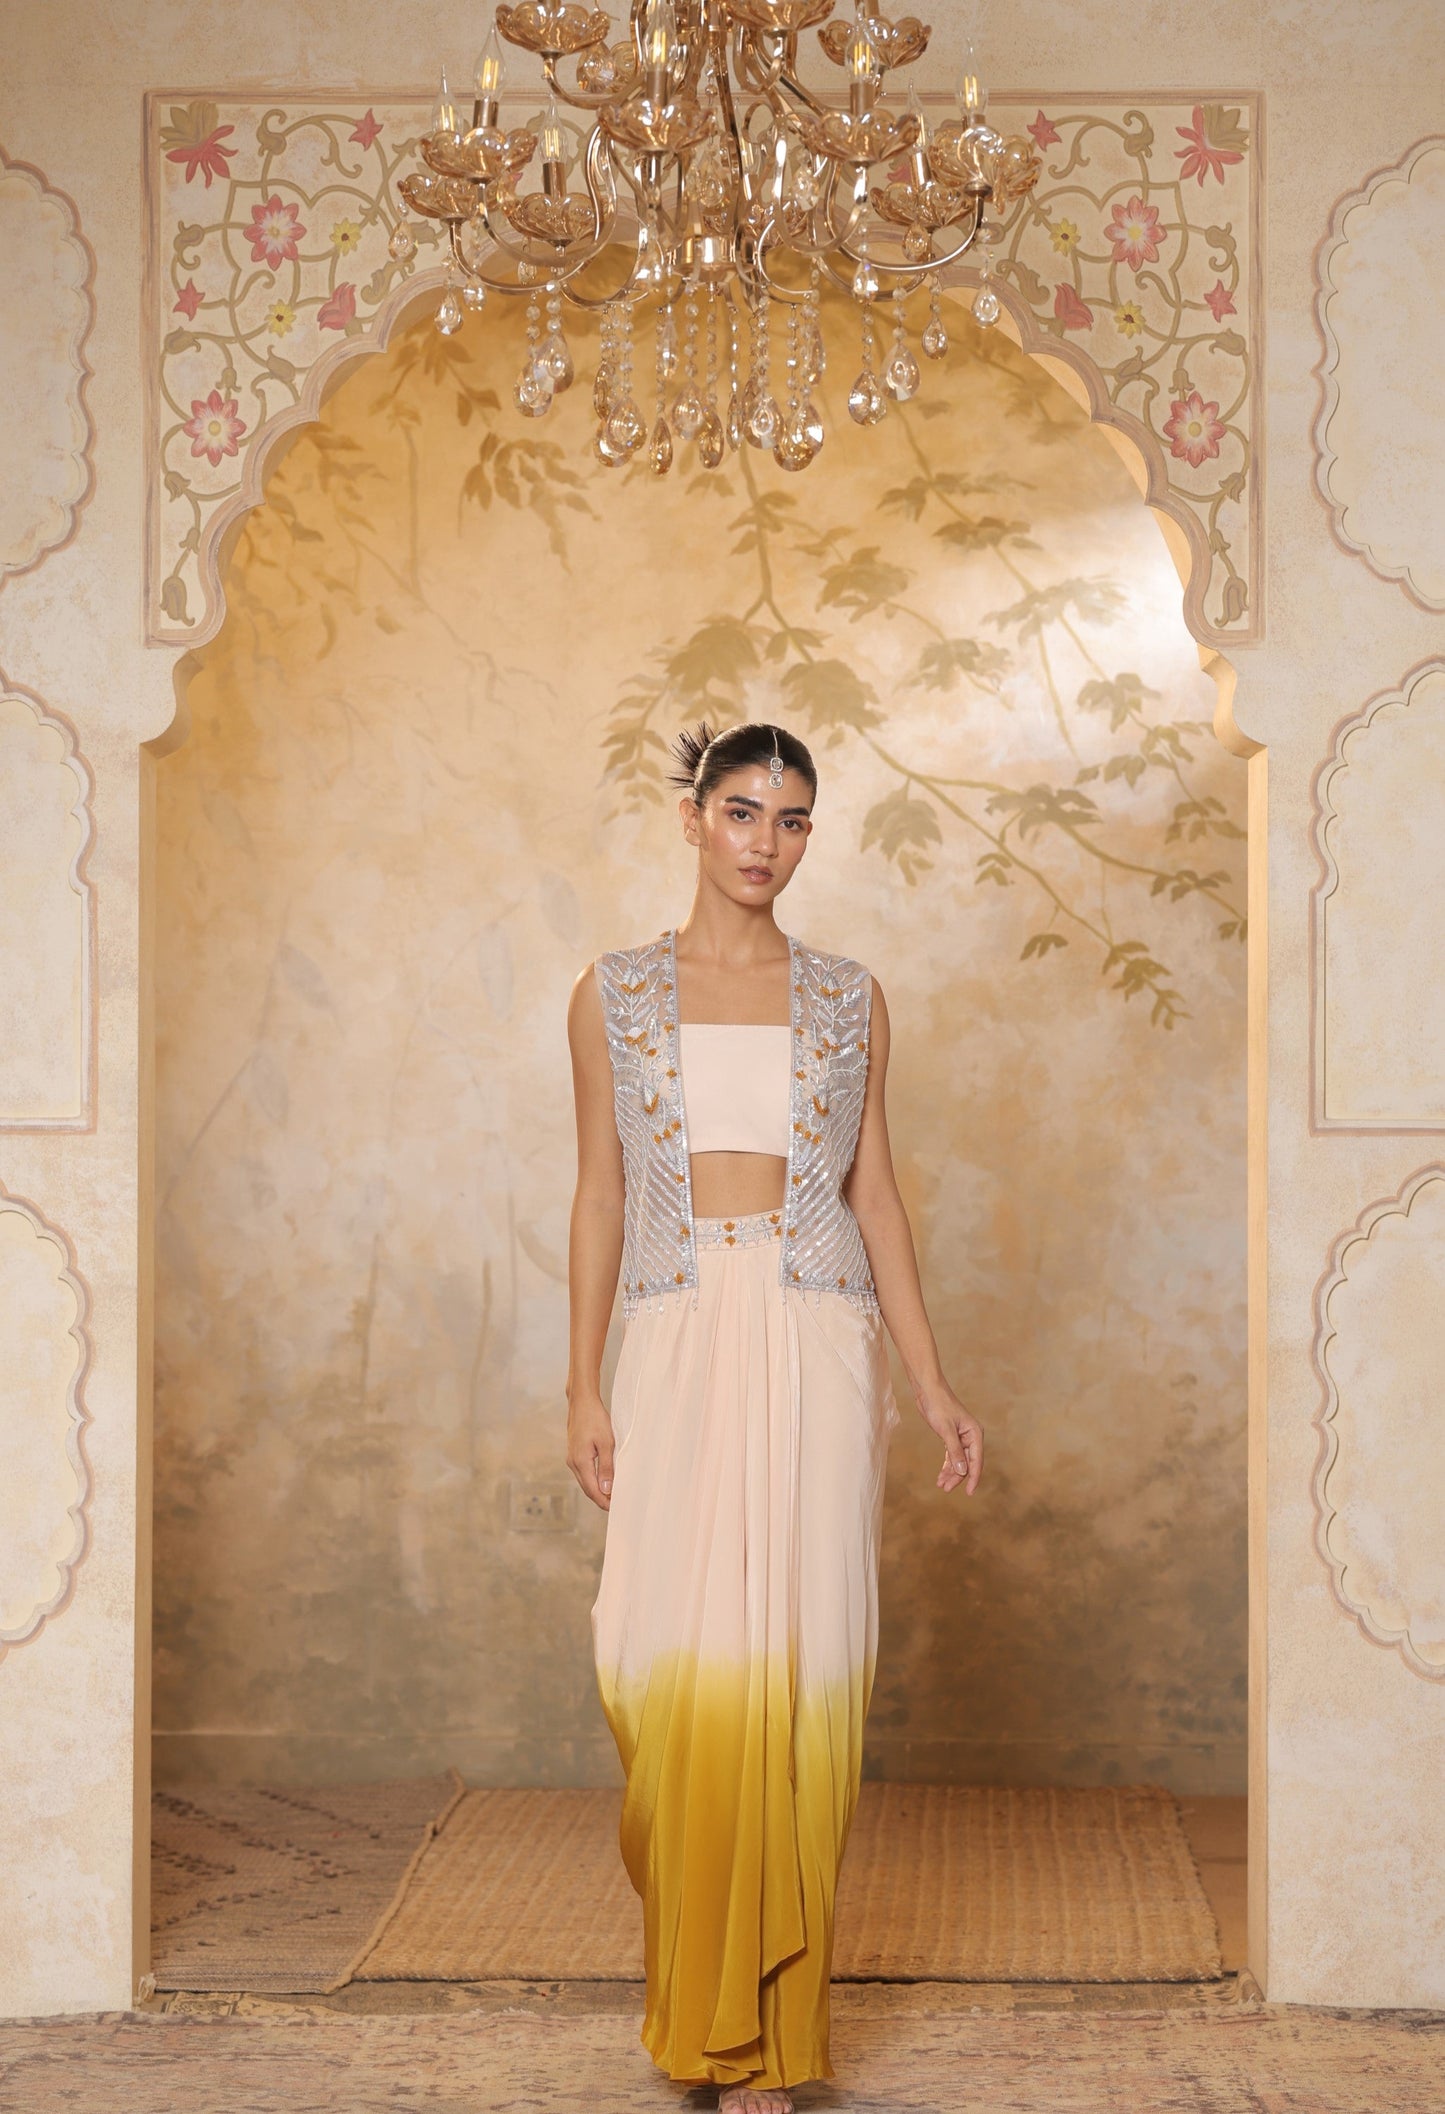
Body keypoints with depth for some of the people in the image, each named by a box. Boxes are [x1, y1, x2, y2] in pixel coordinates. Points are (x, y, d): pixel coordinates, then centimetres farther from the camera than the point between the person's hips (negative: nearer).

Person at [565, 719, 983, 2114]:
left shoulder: (848, 998, 9)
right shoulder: (613, 995, 7)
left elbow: (873, 1191, 10)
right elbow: (600, 1195, 7)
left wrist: (928, 1382, 5)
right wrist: (584, 1387, 1)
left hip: (817, 1346, 0)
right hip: (676, 1346, 0)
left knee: (796, 1668, -2)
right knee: (671, 1661, -4)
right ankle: (697, 1984, 22)